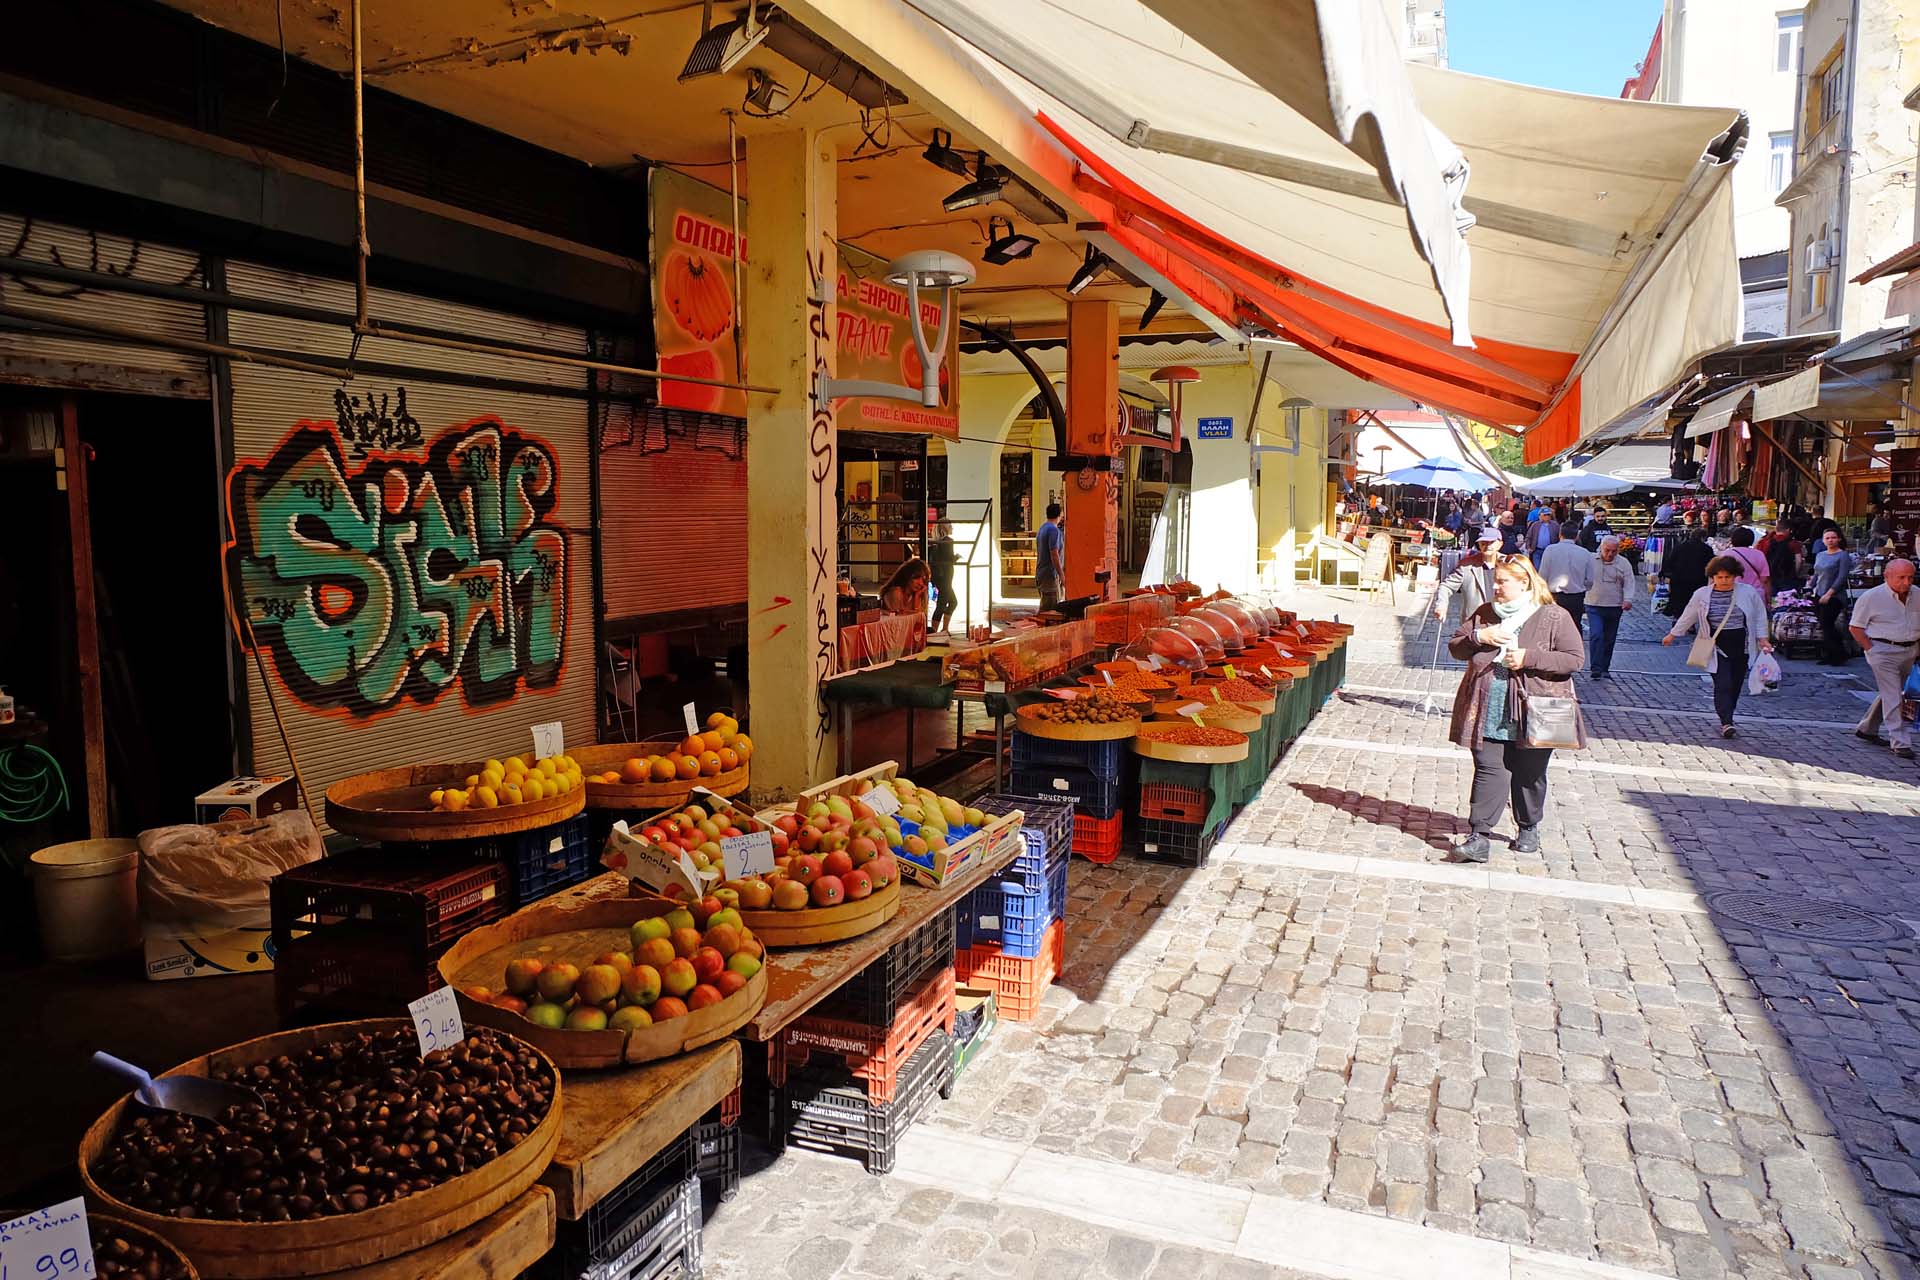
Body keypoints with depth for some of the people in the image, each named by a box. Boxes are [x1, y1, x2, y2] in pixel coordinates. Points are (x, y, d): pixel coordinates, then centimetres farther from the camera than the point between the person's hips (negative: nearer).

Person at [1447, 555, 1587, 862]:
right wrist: (1479, 637, -10)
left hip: (1532, 714, -2)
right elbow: (1455, 647, 10)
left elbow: (1575, 659, -9)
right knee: (1488, 772, -3)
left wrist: (1529, 658, -18)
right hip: (1488, 715, 2)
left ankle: (1528, 828, 32)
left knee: (1529, 775, 12)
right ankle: (1478, 837, -6)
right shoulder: (1484, 613, 8)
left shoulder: (1554, 617, -4)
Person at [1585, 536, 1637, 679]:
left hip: (1614, 607, 2)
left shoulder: (1623, 563, 4)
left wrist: (1628, 599, -15)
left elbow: (1629, 583, 0)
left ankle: (1605, 669, 20)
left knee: (1609, 639, 9)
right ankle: (1596, 669, -16)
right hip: (1594, 606, -2)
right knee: (1596, 636, -15)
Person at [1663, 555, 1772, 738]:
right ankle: (1726, 723, -15)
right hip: (1717, 649, -2)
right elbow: (1687, 617, 11)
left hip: (1741, 648, 2)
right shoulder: (1702, 595, -2)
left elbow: (1759, 616, 10)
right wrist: (1672, 635, 18)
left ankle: (1726, 719, 22)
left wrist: (1762, 639, 4)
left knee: (1735, 686, 8)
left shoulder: (1748, 593, -1)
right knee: (1723, 685, -13)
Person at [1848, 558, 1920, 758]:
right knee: (1893, 697, -9)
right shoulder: (1871, 597, -9)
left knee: (1891, 694, 14)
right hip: (1883, 651, -6)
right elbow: (1855, 627, -5)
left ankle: (1866, 728, 30)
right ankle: (1900, 743, -8)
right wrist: (1871, 650, -10)